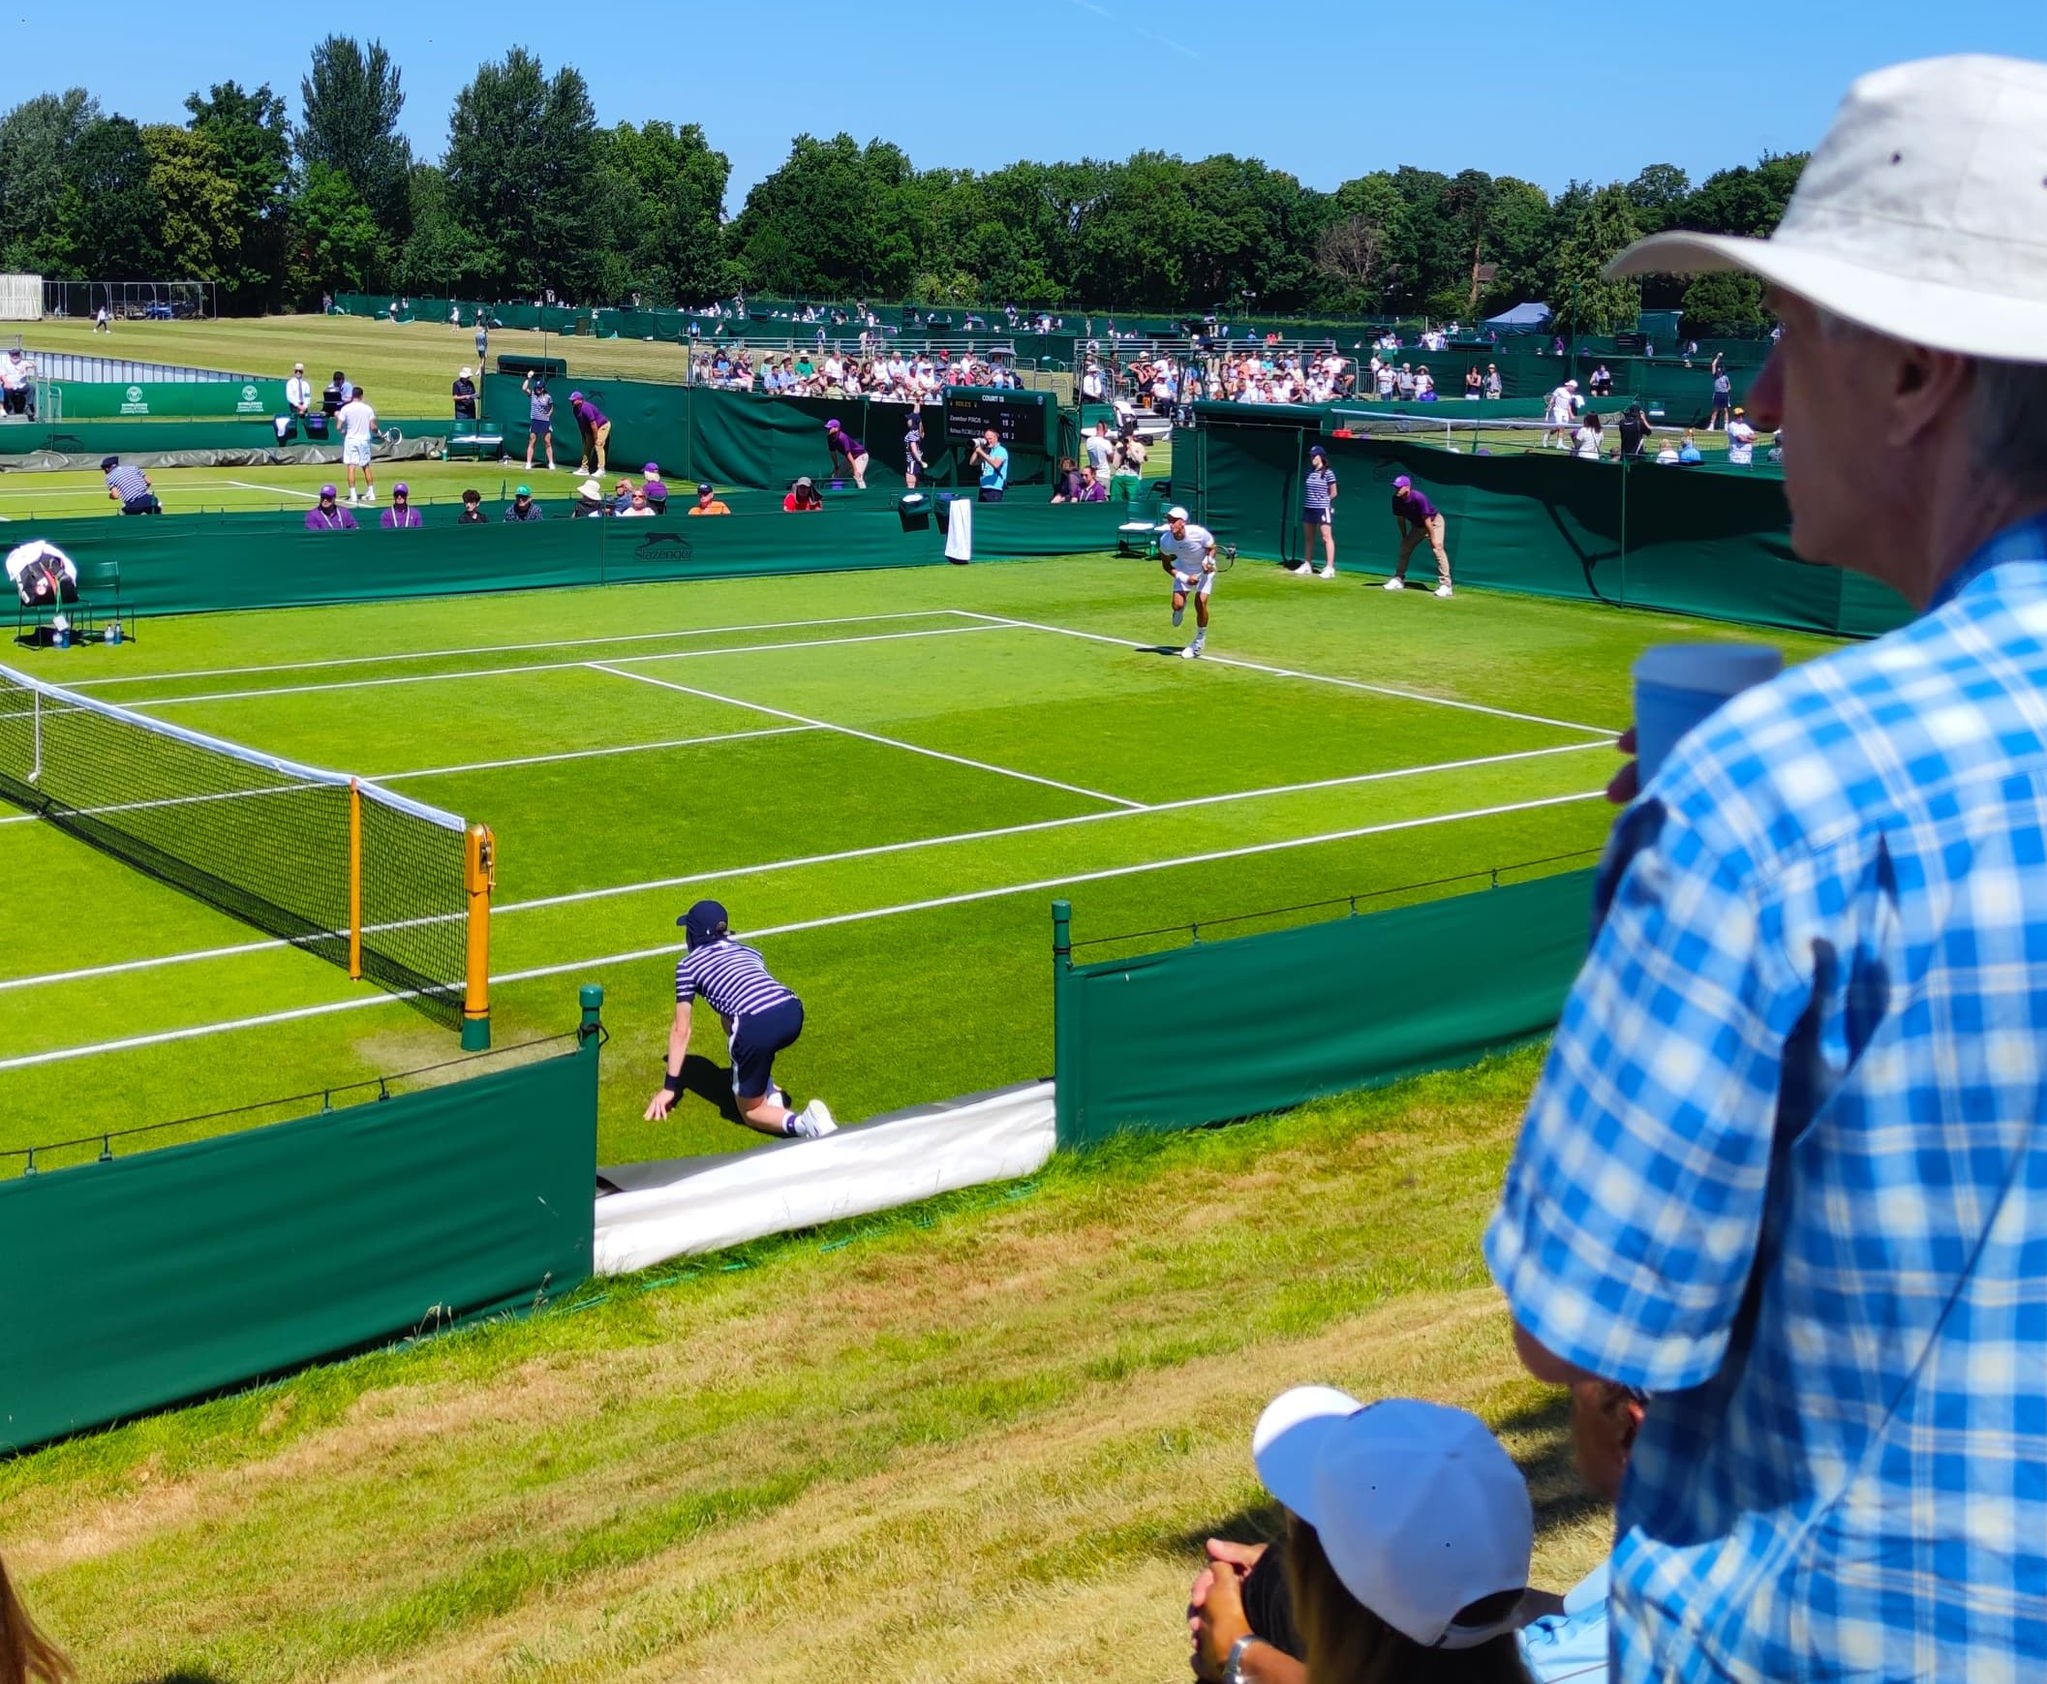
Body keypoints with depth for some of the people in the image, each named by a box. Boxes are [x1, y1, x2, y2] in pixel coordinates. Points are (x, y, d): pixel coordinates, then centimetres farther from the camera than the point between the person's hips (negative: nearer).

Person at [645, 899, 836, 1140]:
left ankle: (803, 1123, -16)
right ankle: (767, 1089, 23)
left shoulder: (688, 965, 20)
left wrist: (670, 1087, 26)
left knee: (750, 1111, 14)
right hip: (793, 1015, 5)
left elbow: (681, 1031, 20)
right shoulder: (748, 951, 33)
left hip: (756, 1028, -5)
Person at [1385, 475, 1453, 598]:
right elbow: (1400, 519, -2)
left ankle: (1445, 585, -24)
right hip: (1417, 525, 7)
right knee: (1404, 548, 9)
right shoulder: (1396, 499, -15)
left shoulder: (1418, 498, -34)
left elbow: (1427, 519, -30)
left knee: (1437, 548, -21)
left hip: (1434, 521, -7)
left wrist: (1433, 538, -25)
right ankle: (1398, 579, 23)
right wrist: (1404, 537, 4)